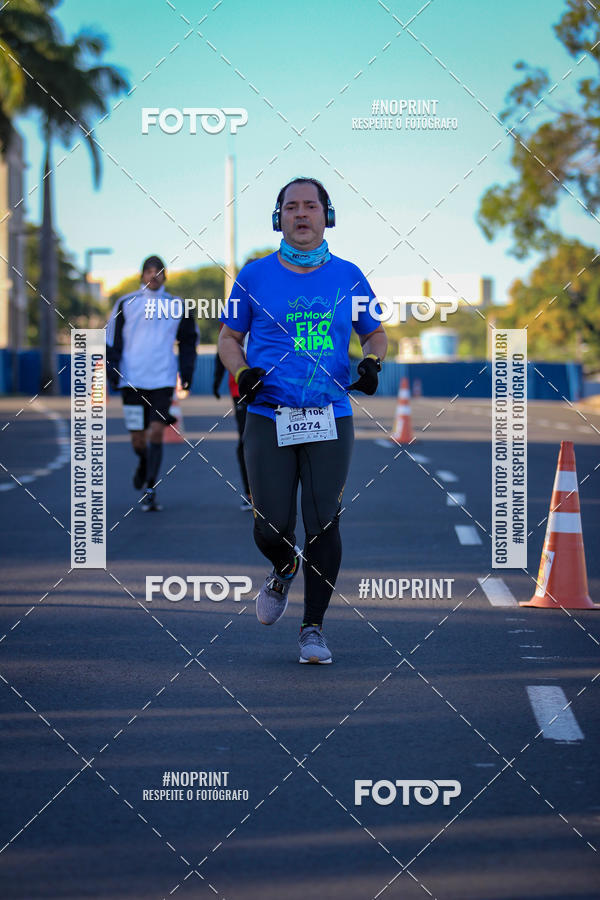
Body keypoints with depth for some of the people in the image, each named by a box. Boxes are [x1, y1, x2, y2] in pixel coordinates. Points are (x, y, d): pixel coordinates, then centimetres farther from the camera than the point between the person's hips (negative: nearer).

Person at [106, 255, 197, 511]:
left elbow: (188, 340, 18)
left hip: (163, 380, 0)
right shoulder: (126, 304, 5)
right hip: (133, 381, 0)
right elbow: (112, 339, 9)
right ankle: (143, 465, 37)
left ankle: (150, 490, -8)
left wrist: (186, 372, 9)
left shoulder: (175, 306, 8)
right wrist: (112, 370, -1)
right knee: (138, 437, 4)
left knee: (156, 432, -12)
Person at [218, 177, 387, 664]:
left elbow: (375, 333, 18)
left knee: (323, 525, -4)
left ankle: (314, 628, 10)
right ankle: (284, 569, 32)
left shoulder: (348, 276, 7)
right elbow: (230, 337, 13)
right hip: (268, 419, -1)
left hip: (331, 421, 1)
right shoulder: (255, 275, 4)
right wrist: (242, 371, -7)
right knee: (272, 530, -4)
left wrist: (371, 361, -3)